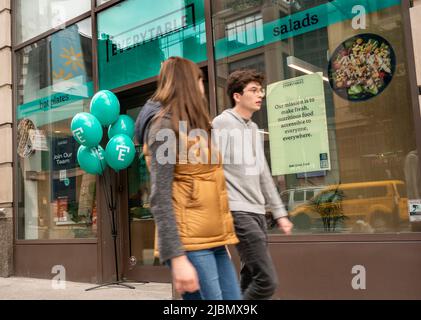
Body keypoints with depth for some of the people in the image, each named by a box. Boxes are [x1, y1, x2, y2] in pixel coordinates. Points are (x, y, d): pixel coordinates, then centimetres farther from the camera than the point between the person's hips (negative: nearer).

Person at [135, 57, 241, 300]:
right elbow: (160, 197, -15)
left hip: (211, 238, 8)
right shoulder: (164, 123, -7)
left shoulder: (193, 125, 19)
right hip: (189, 241, -8)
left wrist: (221, 240, 18)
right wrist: (177, 257, -21)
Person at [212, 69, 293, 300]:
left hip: (258, 212, 8)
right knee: (267, 281, -13)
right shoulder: (222, 123, -6)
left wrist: (279, 213, 18)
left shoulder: (253, 128, 18)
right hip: (238, 212, -8)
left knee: (251, 280, 11)